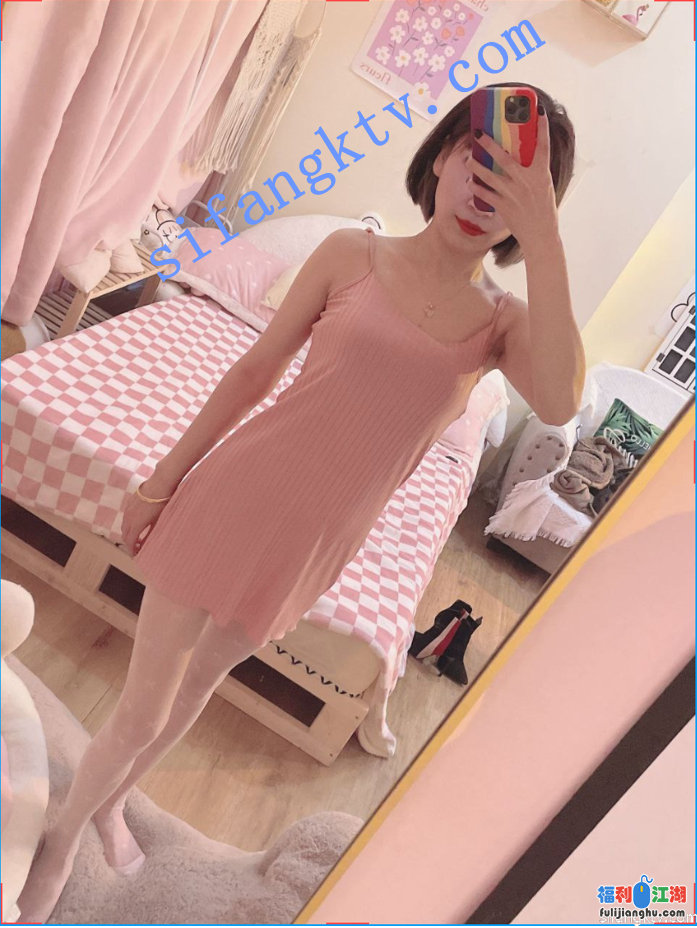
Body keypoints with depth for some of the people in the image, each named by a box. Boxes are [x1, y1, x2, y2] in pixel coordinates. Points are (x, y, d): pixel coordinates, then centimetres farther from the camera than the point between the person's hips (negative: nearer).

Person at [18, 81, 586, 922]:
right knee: (143, 712, 9)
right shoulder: (352, 255, -6)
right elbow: (256, 370, -2)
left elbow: (558, 404, -24)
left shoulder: (505, 321, -3)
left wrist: (542, 241, -24)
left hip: (310, 548, 2)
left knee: (194, 689, 25)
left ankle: (111, 802, 57)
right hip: (235, 498, -2)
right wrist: (163, 478, 3)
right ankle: (62, 836, 45)